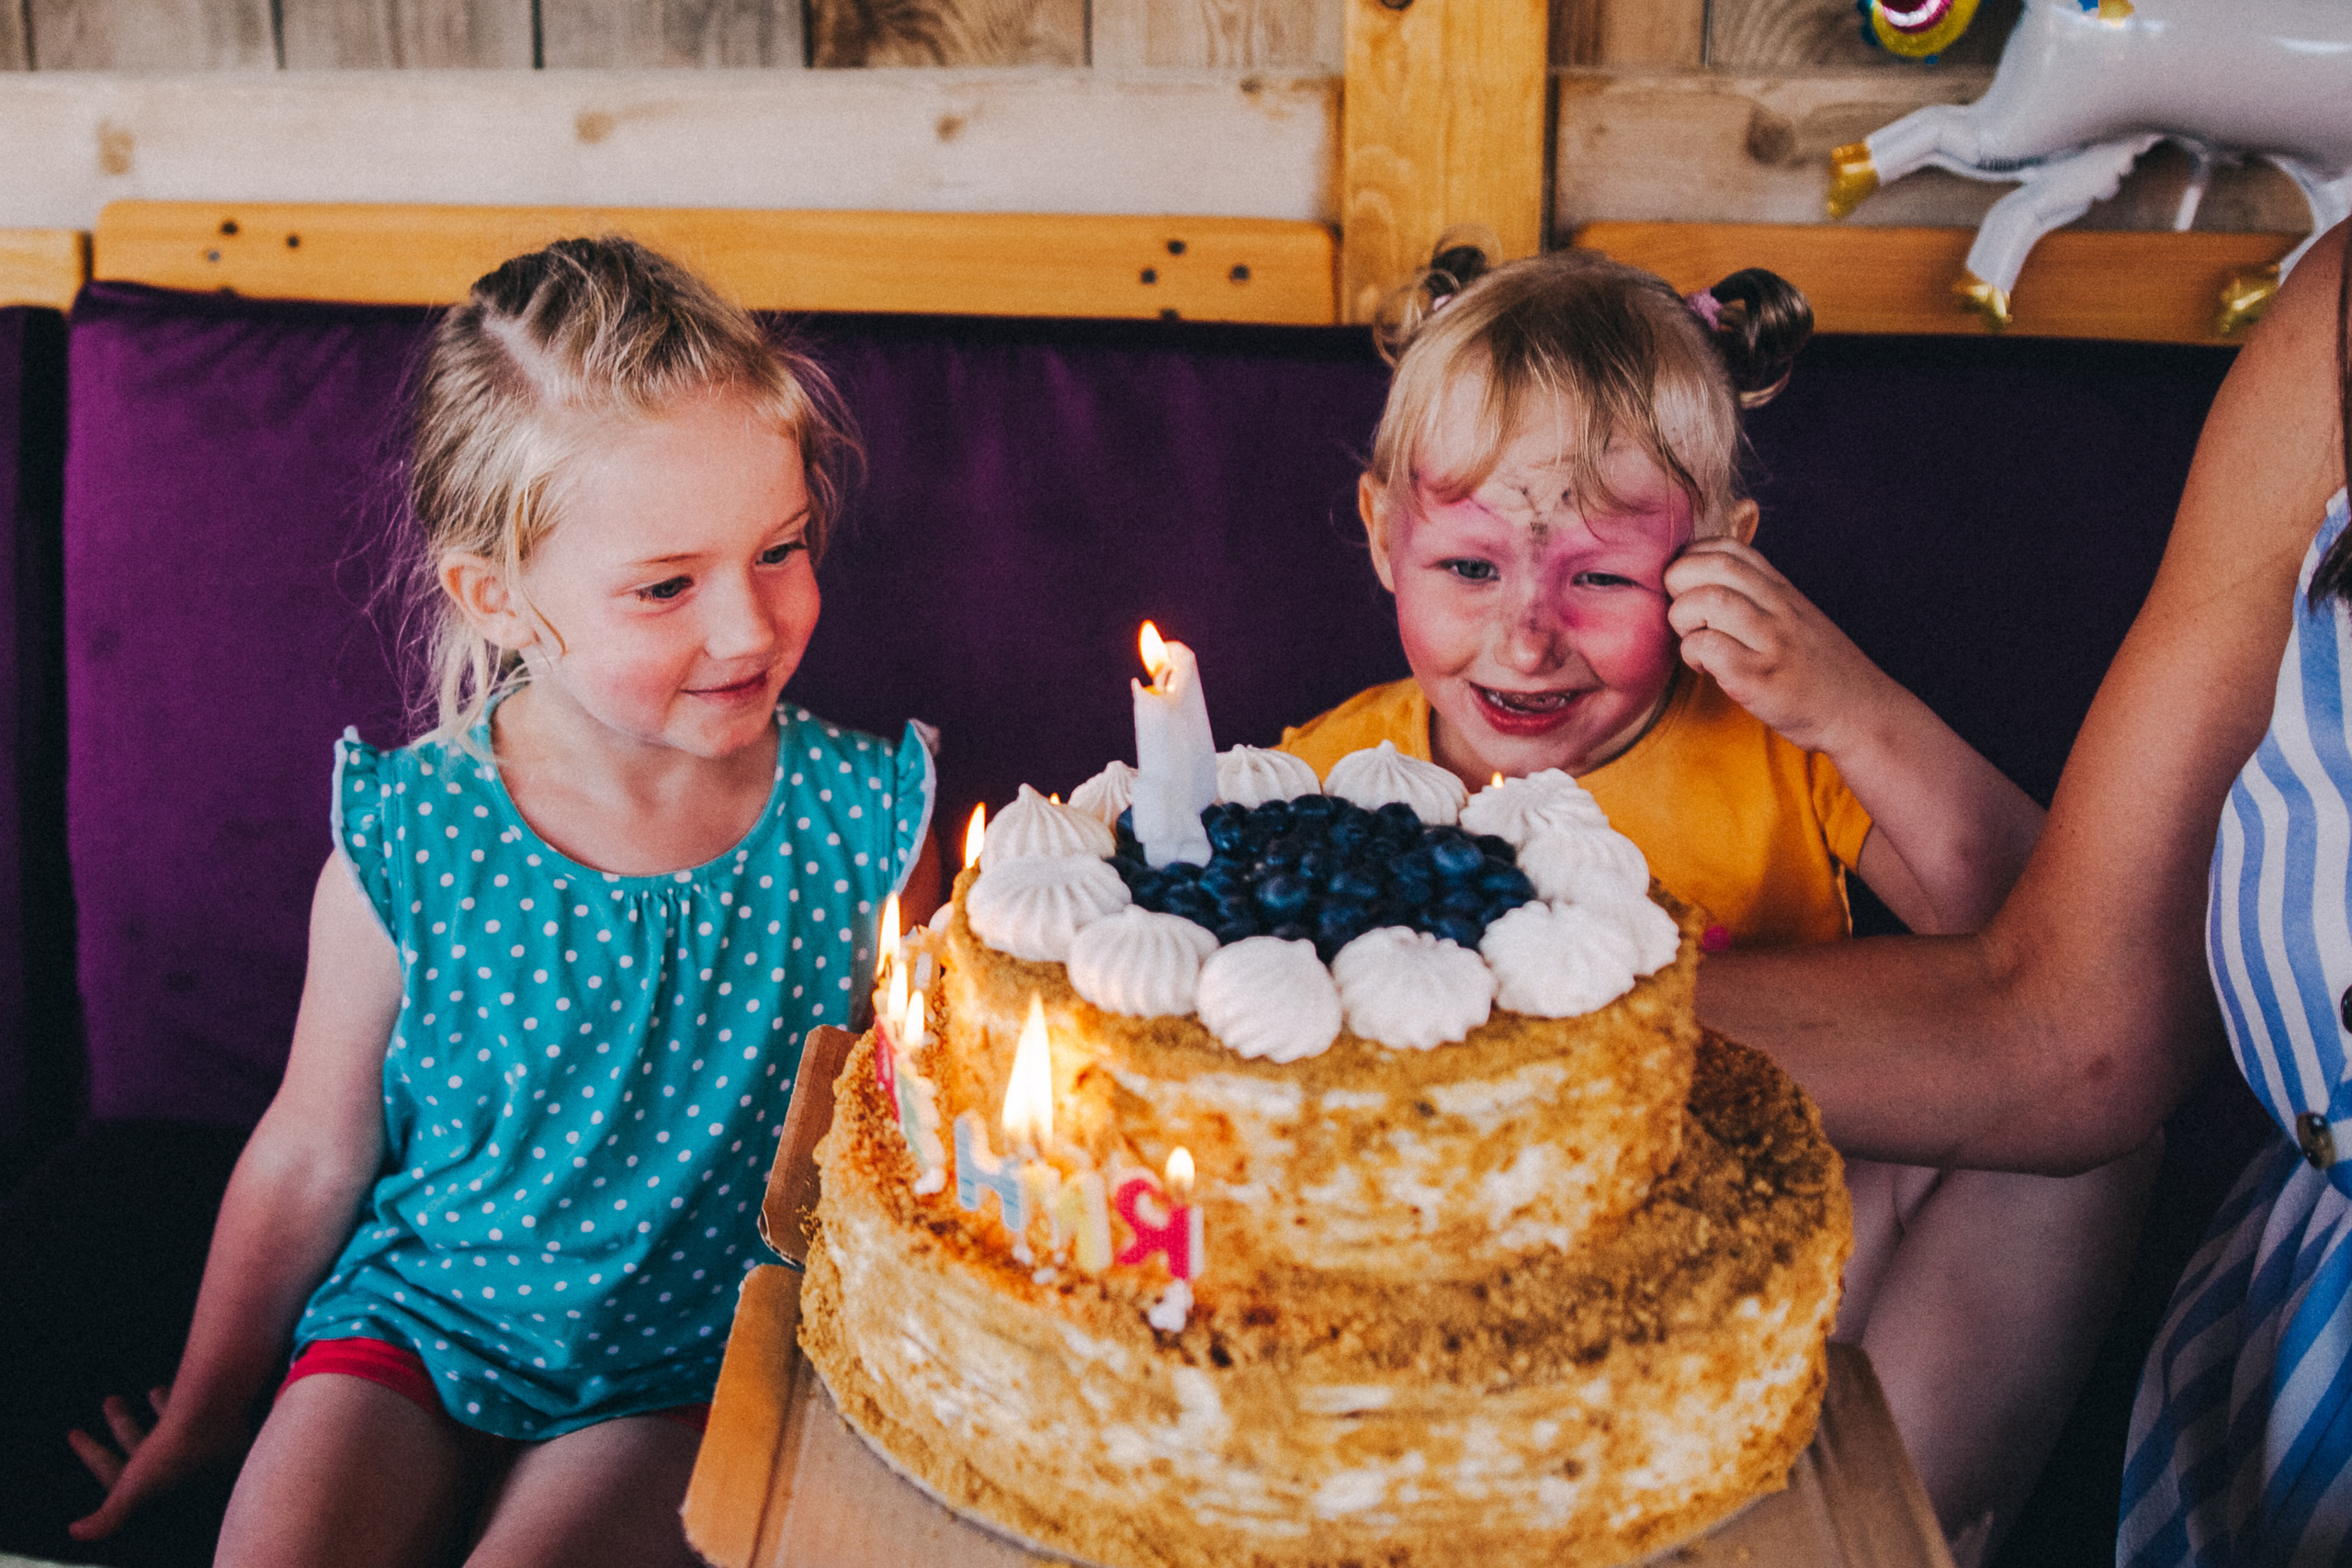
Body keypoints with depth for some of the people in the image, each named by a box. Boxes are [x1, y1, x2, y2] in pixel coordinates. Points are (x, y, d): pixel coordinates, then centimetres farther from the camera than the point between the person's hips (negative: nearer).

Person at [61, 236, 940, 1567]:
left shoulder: (866, 815, -15)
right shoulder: (410, 839, -14)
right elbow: (312, 1156, 1)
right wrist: (203, 1416, 12)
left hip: (697, 1369, -1)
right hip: (420, 1317, 1)